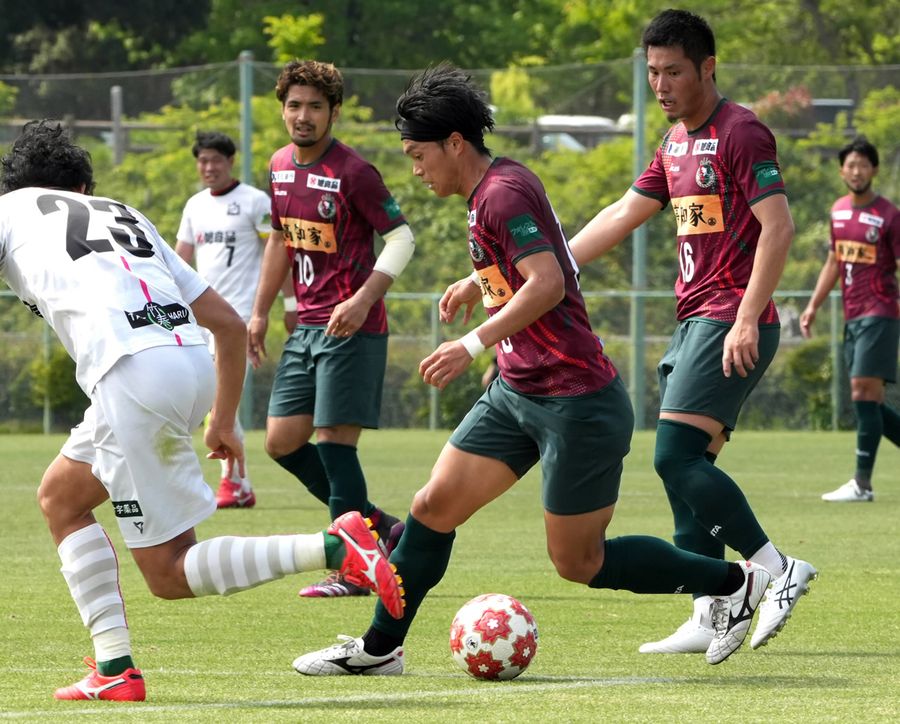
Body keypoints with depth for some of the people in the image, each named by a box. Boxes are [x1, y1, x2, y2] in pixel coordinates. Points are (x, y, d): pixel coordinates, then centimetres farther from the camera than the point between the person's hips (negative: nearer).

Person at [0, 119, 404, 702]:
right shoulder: (126, 216, 33)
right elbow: (231, 325, 29)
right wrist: (224, 421, 38)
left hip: (133, 370, -7)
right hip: (194, 364, 7)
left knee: (170, 572, 1)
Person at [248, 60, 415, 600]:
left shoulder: (353, 172, -13)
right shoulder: (281, 166, 10)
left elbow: (402, 237, -14)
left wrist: (363, 300, -24)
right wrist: (261, 312, 21)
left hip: (351, 328, -8)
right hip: (307, 327, 8)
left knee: (334, 439, -10)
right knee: (283, 441, 7)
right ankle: (381, 527, 18)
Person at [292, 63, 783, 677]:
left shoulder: (502, 194, -18)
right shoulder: (494, 188, 12)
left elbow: (547, 284, -30)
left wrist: (473, 344, -33)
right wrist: (477, 284, 38)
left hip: (576, 403, -10)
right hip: (517, 392, 10)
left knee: (580, 563, -1)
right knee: (433, 506, 3)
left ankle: (735, 581, 12)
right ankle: (381, 648, 11)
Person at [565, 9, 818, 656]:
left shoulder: (741, 133, -11)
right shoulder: (676, 142, 17)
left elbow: (778, 227, -18)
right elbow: (624, 216, 24)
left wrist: (747, 320, -24)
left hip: (732, 326, -9)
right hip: (694, 321, 9)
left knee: (676, 456, -17)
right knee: (686, 467, 5)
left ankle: (780, 570, -12)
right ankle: (709, 619, 5)